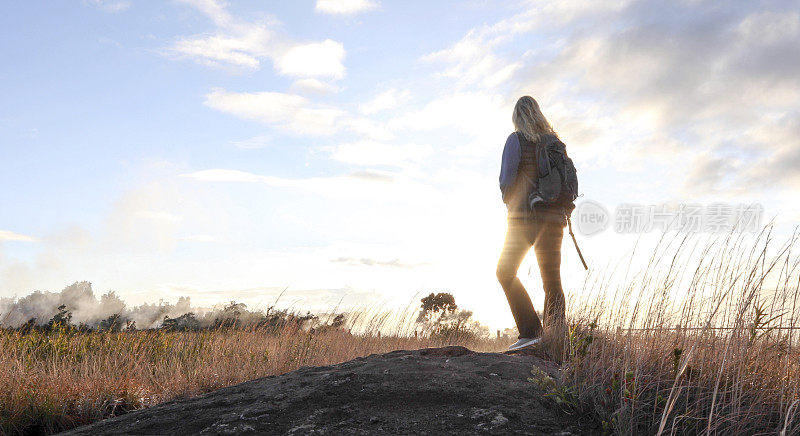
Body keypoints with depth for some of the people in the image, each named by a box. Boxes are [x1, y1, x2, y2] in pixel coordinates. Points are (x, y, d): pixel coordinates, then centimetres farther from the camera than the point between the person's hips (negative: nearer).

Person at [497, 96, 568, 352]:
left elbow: (507, 179, -9)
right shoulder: (556, 142, 13)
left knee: (506, 272, 4)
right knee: (552, 281, 8)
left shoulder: (516, 140, -2)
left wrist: (510, 204, 9)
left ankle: (530, 331, -8)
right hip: (554, 219, 5)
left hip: (526, 216, -5)